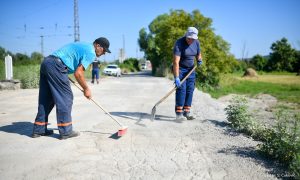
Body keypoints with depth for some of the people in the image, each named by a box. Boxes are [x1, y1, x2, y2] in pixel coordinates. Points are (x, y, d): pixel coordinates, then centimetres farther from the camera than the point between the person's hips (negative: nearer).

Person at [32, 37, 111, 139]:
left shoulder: (83, 46, 24)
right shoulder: (91, 52, -5)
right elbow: (78, 73, -11)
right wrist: (86, 89, 1)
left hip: (46, 62, 10)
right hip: (56, 66, -10)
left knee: (45, 99, 13)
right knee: (65, 98, -3)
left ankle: (39, 130, 19)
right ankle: (65, 131, 1)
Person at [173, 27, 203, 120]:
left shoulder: (197, 42, -2)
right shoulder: (179, 43, -23)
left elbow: (198, 53, 19)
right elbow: (176, 62, -30)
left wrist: (199, 59, -4)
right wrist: (176, 77, -37)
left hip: (191, 69, 6)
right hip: (180, 69, -6)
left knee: (190, 90, 2)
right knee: (181, 90, -14)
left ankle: (186, 113, 9)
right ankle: (179, 114, -11)